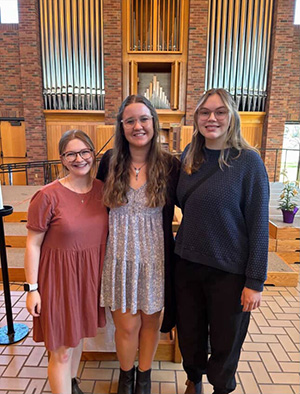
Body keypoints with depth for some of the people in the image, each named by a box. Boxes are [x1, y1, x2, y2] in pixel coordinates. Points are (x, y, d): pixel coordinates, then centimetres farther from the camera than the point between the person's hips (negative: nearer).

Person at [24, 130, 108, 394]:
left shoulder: (102, 189, -4)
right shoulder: (48, 196, -18)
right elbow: (33, 245, -11)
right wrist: (32, 288, -9)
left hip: (91, 273, 5)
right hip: (59, 276, -5)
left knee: (78, 334, 26)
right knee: (61, 350, 8)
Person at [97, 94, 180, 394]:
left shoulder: (170, 165, -7)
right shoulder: (110, 162, -3)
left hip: (155, 257, 0)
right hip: (120, 257, 1)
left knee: (150, 321, 18)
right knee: (126, 325, 12)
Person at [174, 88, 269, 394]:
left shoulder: (248, 161, -12)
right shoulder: (189, 157, 2)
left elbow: (258, 225, -11)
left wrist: (255, 282, -10)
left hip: (229, 271, -4)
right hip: (187, 264, 4)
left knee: (225, 342, 17)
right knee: (189, 334, 21)